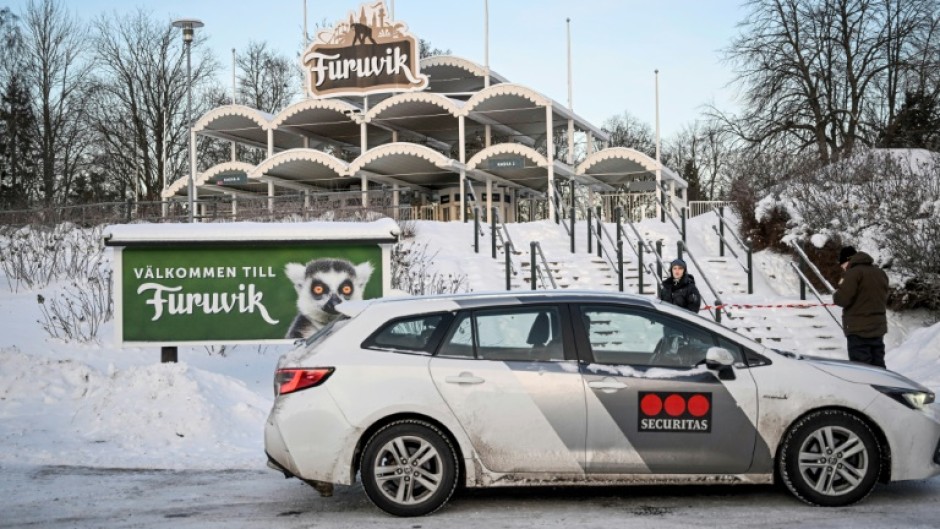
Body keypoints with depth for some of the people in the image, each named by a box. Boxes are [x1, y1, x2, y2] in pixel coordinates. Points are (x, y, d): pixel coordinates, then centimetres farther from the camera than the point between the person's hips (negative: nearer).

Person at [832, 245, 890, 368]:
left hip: (858, 330, -8)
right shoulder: (880, 273, 12)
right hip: (878, 329, 8)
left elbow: (843, 299, -18)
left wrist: (838, 290, 1)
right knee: (878, 367, 13)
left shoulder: (854, 272, -13)